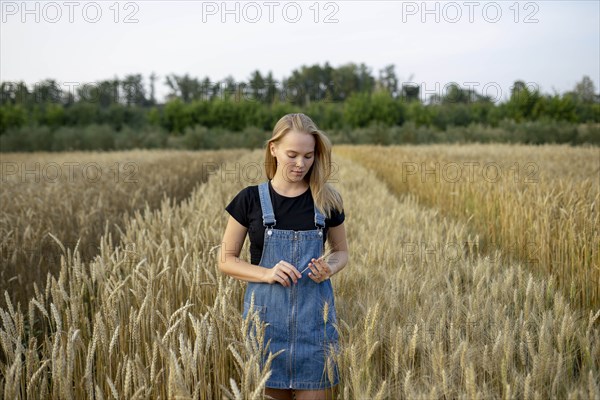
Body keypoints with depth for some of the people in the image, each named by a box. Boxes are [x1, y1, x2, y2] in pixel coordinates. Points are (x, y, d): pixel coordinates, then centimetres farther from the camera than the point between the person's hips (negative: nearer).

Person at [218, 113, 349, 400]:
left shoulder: (327, 200, 1)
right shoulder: (250, 199, -2)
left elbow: (342, 251, 14)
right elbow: (226, 260, 2)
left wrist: (330, 267, -9)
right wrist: (266, 273, -15)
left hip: (314, 313, 1)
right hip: (266, 312, -1)